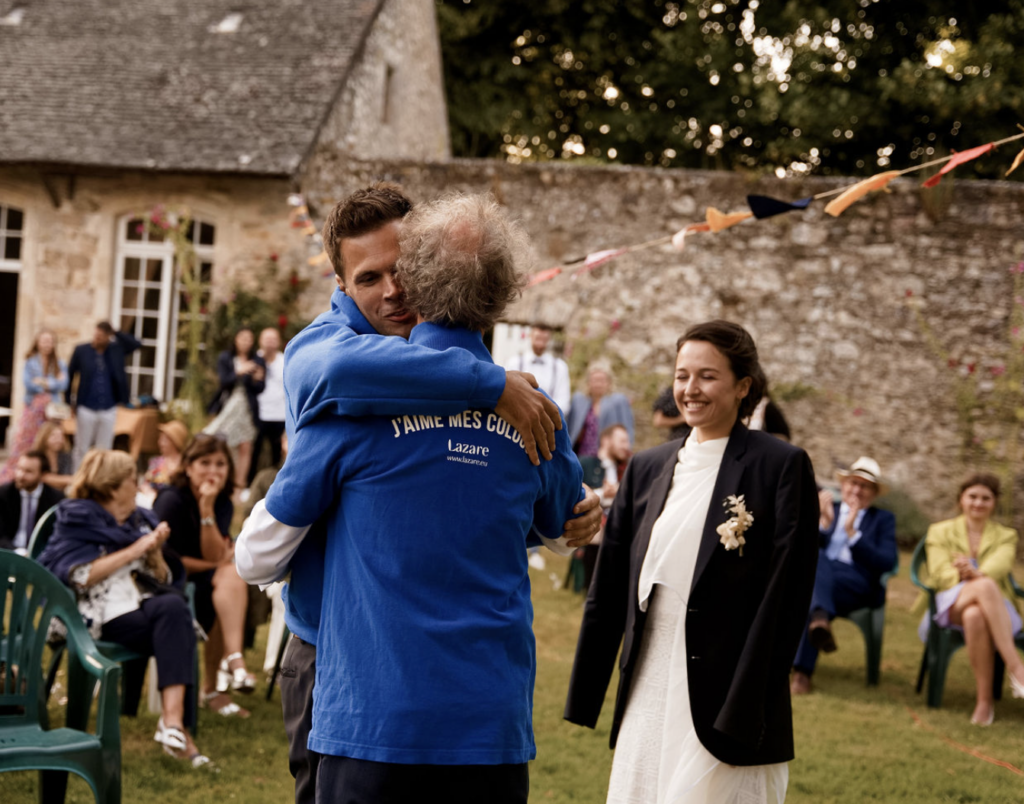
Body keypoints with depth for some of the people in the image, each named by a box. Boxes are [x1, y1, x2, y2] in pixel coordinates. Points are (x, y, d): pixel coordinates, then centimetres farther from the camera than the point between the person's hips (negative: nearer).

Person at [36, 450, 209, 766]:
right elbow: (77, 576, -8)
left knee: (173, 606, -34)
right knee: (177, 632, -32)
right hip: (105, 615, -4)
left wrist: (155, 552, 3)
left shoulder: (142, 521, 25)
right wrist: (132, 551, -8)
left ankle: (173, 719, -43)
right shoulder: (75, 520, 9)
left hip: (145, 603, 4)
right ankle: (174, 724, -34)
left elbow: (164, 579, 24)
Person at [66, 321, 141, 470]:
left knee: (104, 451, 7)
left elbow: (136, 344, -7)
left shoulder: (116, 349, 2)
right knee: (81, 449, 6)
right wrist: (69, 400, 3)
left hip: (108, 410, 2)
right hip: (86, 409, -2)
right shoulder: (81, 350, -2)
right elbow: (69, 375, 4)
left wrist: (115, 334, -11)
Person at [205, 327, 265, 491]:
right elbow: (223, 380, -5)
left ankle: (240, 482, -1)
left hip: (247, 408, 1)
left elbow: (260, 388, 4)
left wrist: (257, 379, -17)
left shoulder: (258, 362, 7)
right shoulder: (225, 358, 6)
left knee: (245, 447, -4)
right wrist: (239, 372, -18)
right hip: (227, 406, -1)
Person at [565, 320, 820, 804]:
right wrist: (584, 696, 11)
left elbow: (785, 599, -9)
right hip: (648, 692, 5)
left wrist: (744, 711, -14)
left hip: (723, 698, -5)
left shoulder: (780, 467, -4)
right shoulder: (646, 469, 11)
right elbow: (609, 587, 13)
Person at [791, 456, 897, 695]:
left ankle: (802, 672, -47)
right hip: (816, 576, 2)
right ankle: (821, 619, -59)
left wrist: (852, 533, -4)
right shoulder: (826, 508, 26)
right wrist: (824, 522, -5)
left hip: (857, 587, -2)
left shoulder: (883, 520, 21)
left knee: (811, 593, -38)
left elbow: (887, 563, 2)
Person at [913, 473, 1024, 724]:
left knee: (975, 616, -42)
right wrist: (978, 579, -23)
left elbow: (999, 567, -5)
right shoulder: (940, 532, 19)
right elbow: (940, 574, 1)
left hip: (994, 608, 1)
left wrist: (975, 573, -32)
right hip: (949, 606, -1)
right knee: (985, 585, -40)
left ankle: (984, 701, -45)